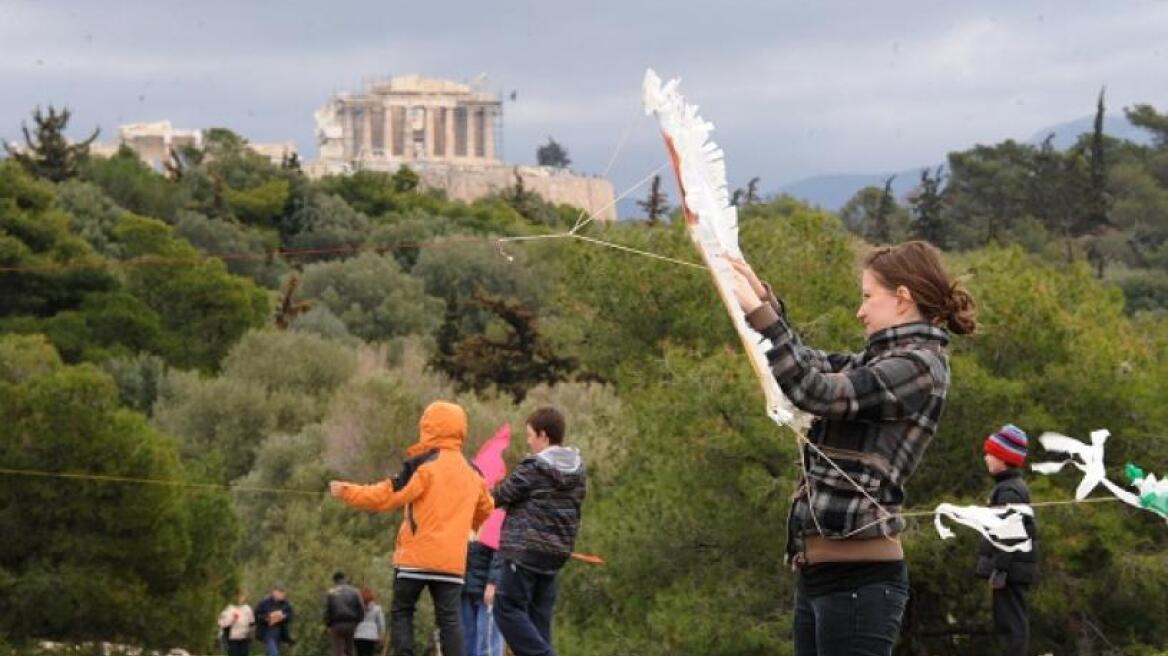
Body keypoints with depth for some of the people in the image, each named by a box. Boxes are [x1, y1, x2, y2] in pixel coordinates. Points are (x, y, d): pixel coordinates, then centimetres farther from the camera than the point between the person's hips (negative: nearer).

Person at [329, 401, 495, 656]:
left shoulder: (425, 464, -7)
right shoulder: (472, 472, 13)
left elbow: (388, 496, -9)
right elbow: (484, 509, 27)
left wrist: (348, 492, 1)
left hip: (416, 556, -5)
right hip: (452, 559, 5)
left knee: (401, 612, 6)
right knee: (449, 618, 2)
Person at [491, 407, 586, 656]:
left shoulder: (533, 469, -12)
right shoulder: (576, 470, 10)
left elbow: (499, 497, -5)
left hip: (525, 551, -8)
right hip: (557, 553, 8)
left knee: (508, 610, -5)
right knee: (539, 616, 10)